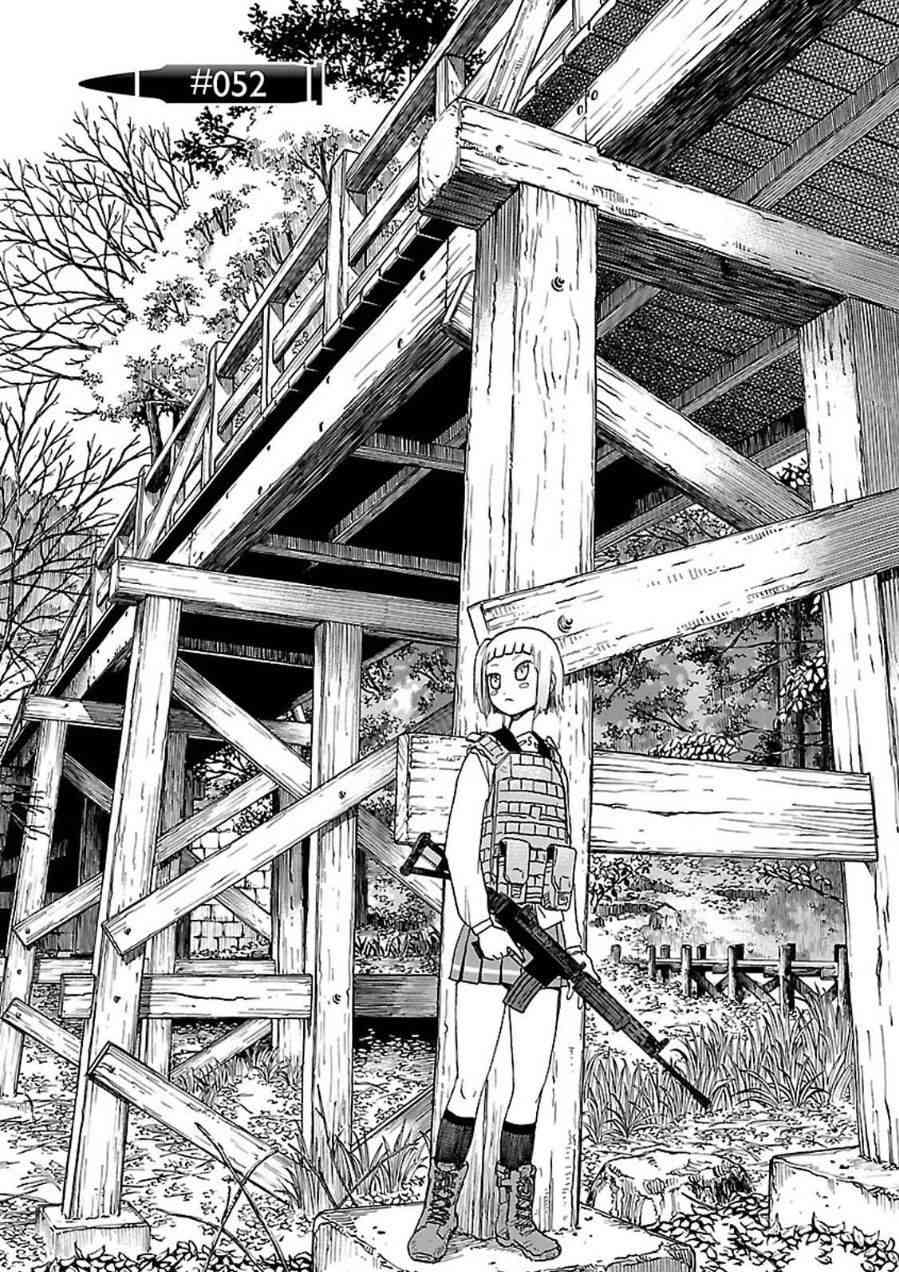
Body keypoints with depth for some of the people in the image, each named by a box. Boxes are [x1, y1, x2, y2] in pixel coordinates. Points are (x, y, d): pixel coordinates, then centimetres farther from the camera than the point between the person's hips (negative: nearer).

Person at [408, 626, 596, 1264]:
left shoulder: (555, 764, 15)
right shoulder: (484, 758, 1)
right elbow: (459, 850, -7)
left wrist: (578, 943, 15)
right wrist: (481, 923, -19)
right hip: (492, 939, -5)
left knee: (531, 1085, 8)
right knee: (471, 1081, -2)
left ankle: (516, 1213, 19)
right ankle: (440, 1211, 11)